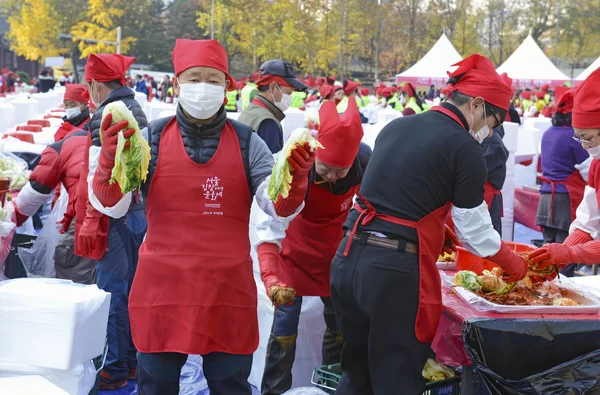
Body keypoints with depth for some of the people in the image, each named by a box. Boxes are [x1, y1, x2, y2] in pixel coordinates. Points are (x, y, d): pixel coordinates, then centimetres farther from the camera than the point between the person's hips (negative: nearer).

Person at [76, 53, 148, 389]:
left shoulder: (105, 118, -14)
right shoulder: (137, 113, 13)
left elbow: (101, 174, -19)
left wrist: (91, 220, -14)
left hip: (115, 218, -9)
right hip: (139, 212, 9)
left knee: (113, 292, -1)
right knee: (132, 289, 17)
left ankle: (114, 370, 6)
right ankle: (133, 359, 27)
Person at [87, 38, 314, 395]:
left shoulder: (247, 142, 1)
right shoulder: (151, 138, -1)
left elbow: (280, 206, -7)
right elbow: (110, 205, -7)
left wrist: (294, 178, -29)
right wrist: (111, 158, -26)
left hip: (229, 292, 0)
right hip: (162, 289, 0)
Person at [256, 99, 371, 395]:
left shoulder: (366, 163, -24)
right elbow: (269, 229, -36)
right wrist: (270, 277, -49)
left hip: (337, 254, 3)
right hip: (296, 254, -3)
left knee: (341, 326, 14)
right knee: (284, 332, -5)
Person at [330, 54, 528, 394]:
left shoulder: (397, 126, 13)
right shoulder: (465, 149, -7)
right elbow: (476, 233, -2)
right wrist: (514, 264, 15)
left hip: (349, 258, 7)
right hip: (395, 272, -7)